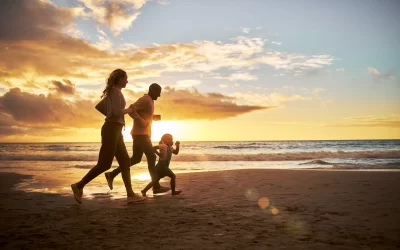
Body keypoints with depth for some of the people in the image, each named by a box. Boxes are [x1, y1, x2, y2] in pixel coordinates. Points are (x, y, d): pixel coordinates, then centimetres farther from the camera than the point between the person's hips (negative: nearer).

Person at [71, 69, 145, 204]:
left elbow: (98, 106, 25)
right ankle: (79, 186, 3)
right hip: (112, 129, -10)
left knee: (125, 162, 6)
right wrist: (128, 110, -4)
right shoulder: (116, 91, -10)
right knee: (104, 164, -7)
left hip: (114, 129, 10)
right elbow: (117, 112, -22)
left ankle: (130, 194, 7)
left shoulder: (112, 92, 18)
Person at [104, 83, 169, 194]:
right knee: (151, 157, -8)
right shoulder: (145, 100, -14)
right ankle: (156, 186, -6)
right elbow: (131, 109, -23)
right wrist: (142, 122, -22)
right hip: (141, 134, -11)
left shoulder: (148, 101, 19)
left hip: (141, 134, 11)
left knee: (136, 159, 11)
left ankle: (112, 174, 13)